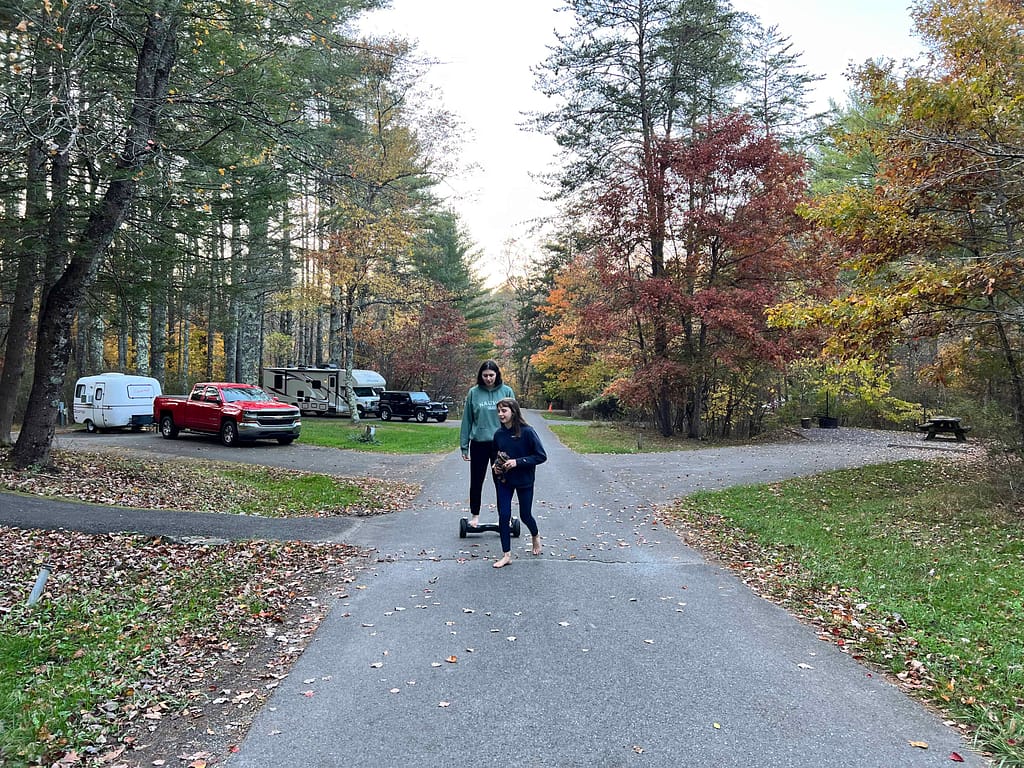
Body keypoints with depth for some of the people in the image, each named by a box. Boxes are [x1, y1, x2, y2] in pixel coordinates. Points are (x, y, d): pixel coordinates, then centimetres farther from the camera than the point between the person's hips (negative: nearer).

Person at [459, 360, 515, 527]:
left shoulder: (507, 391, -1)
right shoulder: (473, 393, 0)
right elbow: (467, 420, 3)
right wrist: (464, 446, 2)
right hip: (479, 443, 1)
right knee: (476, 482, 9)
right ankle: (474, 515, 24)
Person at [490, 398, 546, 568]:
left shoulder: (527, 432, -18)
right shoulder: (498, 434, -3)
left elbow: (541, 456, -17)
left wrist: (518, 462, -24)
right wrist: (496, 466, -6)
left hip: (524, 481, -3)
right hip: (504, 480, 4)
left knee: (525, 515, 10)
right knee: (503, 516, 0)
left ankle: (536, 535, 44)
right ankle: (506, 555, 12)